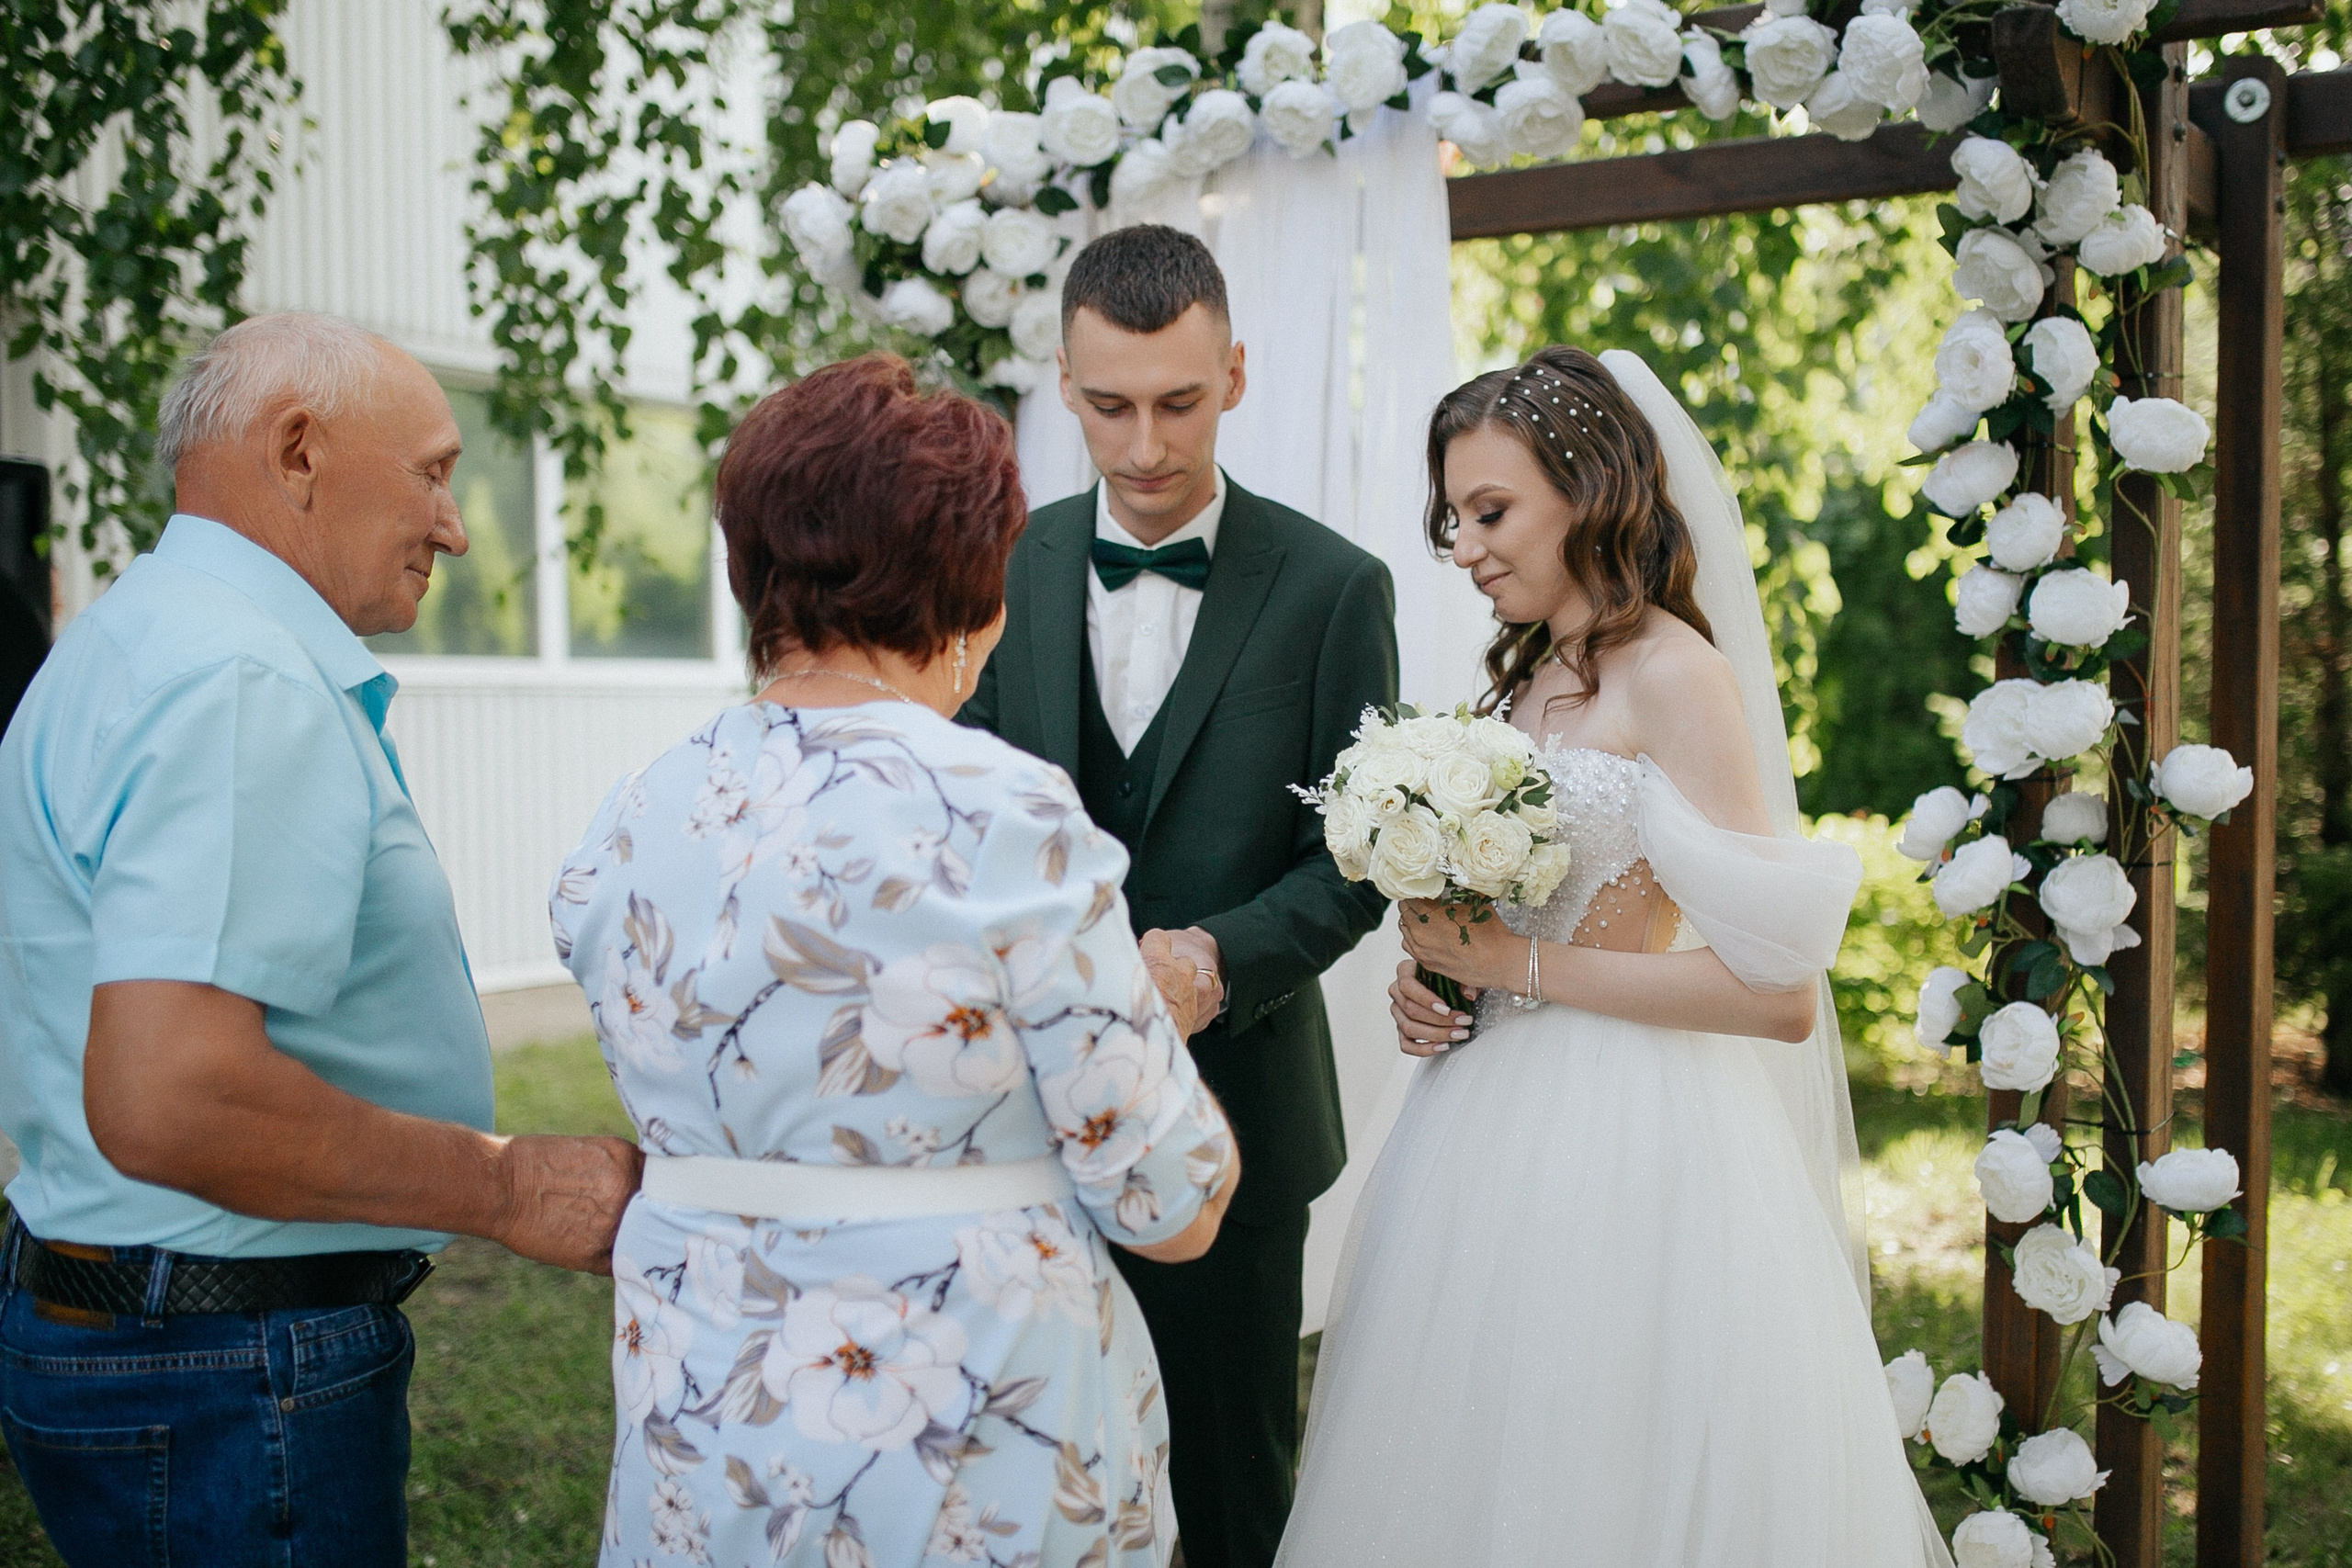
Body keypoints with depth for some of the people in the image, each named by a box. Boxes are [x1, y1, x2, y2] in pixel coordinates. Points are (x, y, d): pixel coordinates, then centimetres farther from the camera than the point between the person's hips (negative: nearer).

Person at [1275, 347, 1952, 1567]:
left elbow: (1780, 992, -19)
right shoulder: (1531, 674, 11)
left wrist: (1520, 966, -17)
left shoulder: (1676, 674, -13)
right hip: (1496, 1128, 8)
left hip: (1621, 1143, -8)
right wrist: (1432, 977, 2)